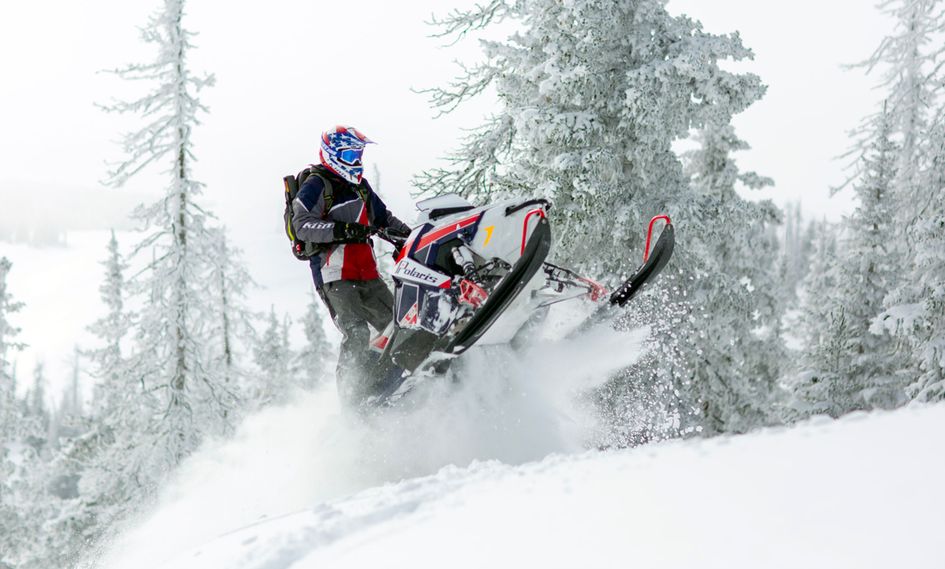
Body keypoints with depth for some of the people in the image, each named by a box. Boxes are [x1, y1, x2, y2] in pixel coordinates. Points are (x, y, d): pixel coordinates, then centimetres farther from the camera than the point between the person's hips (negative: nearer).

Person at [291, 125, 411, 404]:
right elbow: (302, 225, -18)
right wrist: (341, 230, -32)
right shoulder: (316, 185, -5)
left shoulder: (360, 186, 20)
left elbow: (384, 217, 30)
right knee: (356, 334, -19)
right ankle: (356, 401, -18)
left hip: (367, 275, 8)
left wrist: (411, 235, 13)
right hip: (335, 275, -8)